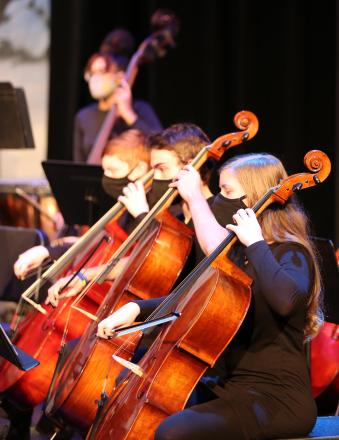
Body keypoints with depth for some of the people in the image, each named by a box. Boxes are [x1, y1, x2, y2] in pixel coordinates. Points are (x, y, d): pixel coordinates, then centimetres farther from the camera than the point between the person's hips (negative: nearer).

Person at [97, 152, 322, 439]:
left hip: (276, 400, -9)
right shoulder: (238, 254, 13)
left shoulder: (291, 254, -11)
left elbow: (285, 300, -35)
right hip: (235, 388, 9)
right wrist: (136, 309, 3)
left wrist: (256, 242, -24)